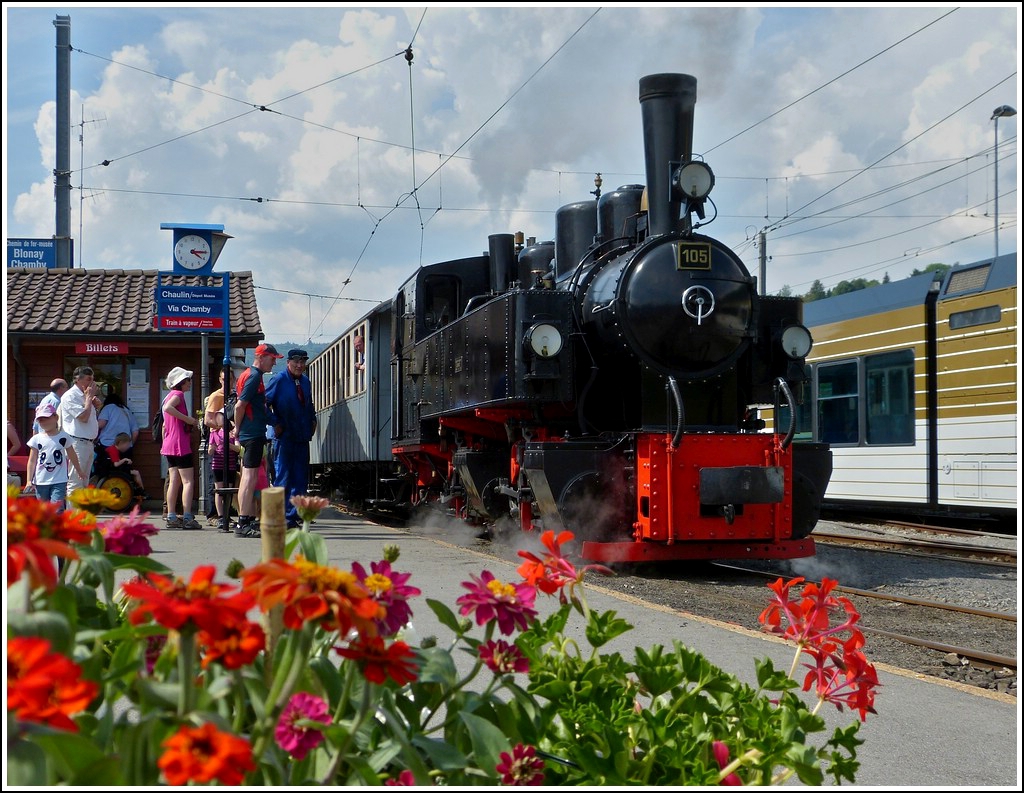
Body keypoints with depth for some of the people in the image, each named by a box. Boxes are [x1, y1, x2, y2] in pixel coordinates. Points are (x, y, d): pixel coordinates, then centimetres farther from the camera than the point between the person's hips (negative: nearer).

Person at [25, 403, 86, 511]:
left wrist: (79, 471, 27)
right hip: (41, 481, 2)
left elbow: (72, 456, 15)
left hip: (59, 481, -2)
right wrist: (29, 480, -4)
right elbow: (32, 461, 3)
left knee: (57, 509, -13)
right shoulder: (36, 439, 3)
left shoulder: (64, 437, 2)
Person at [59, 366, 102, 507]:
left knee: (84, 483, 13)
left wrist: (96, 406, 8)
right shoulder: (70, 396, -10)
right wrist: (89, 397, -11)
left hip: (89, 443, 10)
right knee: (75, 483, -10)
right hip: (77, 443, -10)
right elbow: (83, 417, -20)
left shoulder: (85, 396, 18)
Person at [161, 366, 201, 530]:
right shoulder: (177, 394, -8)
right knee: (188, 481, -9)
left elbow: (165, 425, 24)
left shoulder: (170, 396, 21)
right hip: (180, 444, -10)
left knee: (174, 481, 8)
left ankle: (171, 517, 6)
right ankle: (187, 518, -14)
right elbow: (167, 408, -30)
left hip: (170, 445, 10)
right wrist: (188, 419, -25)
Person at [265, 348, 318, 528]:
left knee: (300, 479, 6)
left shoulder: (305, 381, 12)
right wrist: (275, 423, -12)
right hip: (284, 437, -6)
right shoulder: (279, 380, -7)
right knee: (283, 478, -3)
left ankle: (292, 517, 12)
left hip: (302, 438, 6)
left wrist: (313, 420, 12)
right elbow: (264, 403, -9)